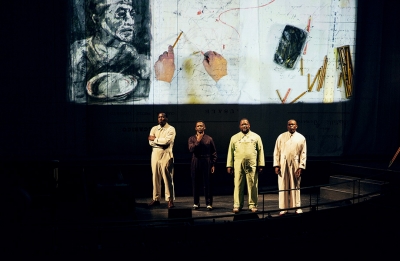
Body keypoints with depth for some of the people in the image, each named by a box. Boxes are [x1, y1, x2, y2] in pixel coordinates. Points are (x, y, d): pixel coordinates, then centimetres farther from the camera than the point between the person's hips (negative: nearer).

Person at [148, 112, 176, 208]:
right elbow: (151, 142, 2)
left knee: (167, 178, -5)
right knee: (155, 177, 6)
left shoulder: (171, 129, -1)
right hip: (155, 154, 5)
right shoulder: (154, 129, 14)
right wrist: (161, 142, -10)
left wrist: (155, 139, -5)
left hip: (166, 155, -5)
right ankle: (156, 199, 13)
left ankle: (170, 200, 1)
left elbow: (167, 141, -16)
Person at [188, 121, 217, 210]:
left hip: (207, 163, -1)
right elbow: (191, 149, -9)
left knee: (208, 184, -3)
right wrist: (198, 141, -15)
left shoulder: (209, 139, 6)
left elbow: (214, 153, 7)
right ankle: (196, 203, 15)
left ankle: (209, 204, 2)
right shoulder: (192, 139, 8)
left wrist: (213, 165, 1)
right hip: (196, 163, 1)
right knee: (195, 184, 4)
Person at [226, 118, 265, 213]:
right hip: (238, 165, 1)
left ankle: (252, 205, 9)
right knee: (238, 185, 1)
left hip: (252, 165, -1)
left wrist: (260, 165, 0)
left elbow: (260, 151, 6)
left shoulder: (256, 137, 9)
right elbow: (230, 152, 11)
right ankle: (237, 205, 7)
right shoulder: (234, 138, 12)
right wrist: (229, 165, 6)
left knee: (252, 186, 1)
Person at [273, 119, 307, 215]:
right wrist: (276, 165, -2)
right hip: (283, 165, 1)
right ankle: (283, 208, 7)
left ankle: (297, 207, 12)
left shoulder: (301, 138, 5)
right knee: (283, 187, 1)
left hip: (295, 165, -1)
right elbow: (276, 152, 7)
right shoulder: (281, 137, 8)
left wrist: (301, 167, -5)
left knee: (295, 186, 4)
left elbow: (303, 154, 3)